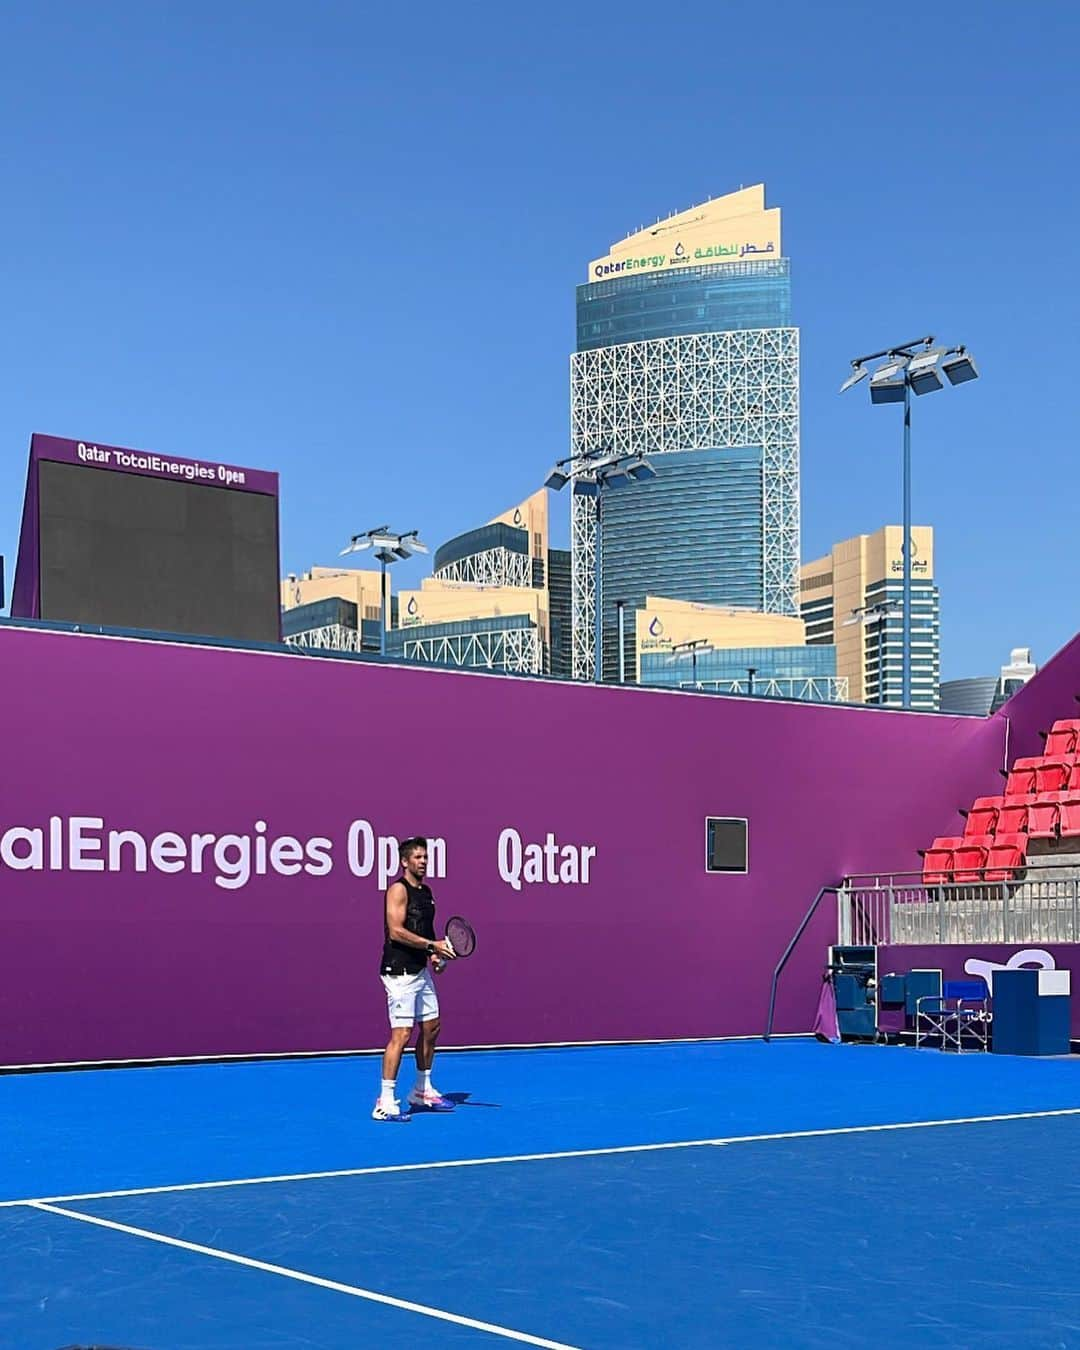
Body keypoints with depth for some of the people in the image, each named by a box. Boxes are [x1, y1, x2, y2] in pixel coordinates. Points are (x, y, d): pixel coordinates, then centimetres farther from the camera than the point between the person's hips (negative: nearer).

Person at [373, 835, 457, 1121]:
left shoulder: (426, 892, 15)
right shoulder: (398, 890, -12)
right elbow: (396, 931, -21)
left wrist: (435, 954, 7)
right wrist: (433, 945, -20)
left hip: (421, 970, 9)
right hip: (400, 972, -9)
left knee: (430, 1028, 15)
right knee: (402, 1034, -11)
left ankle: (422, 1091, 29)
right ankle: (385, 1102, -7)